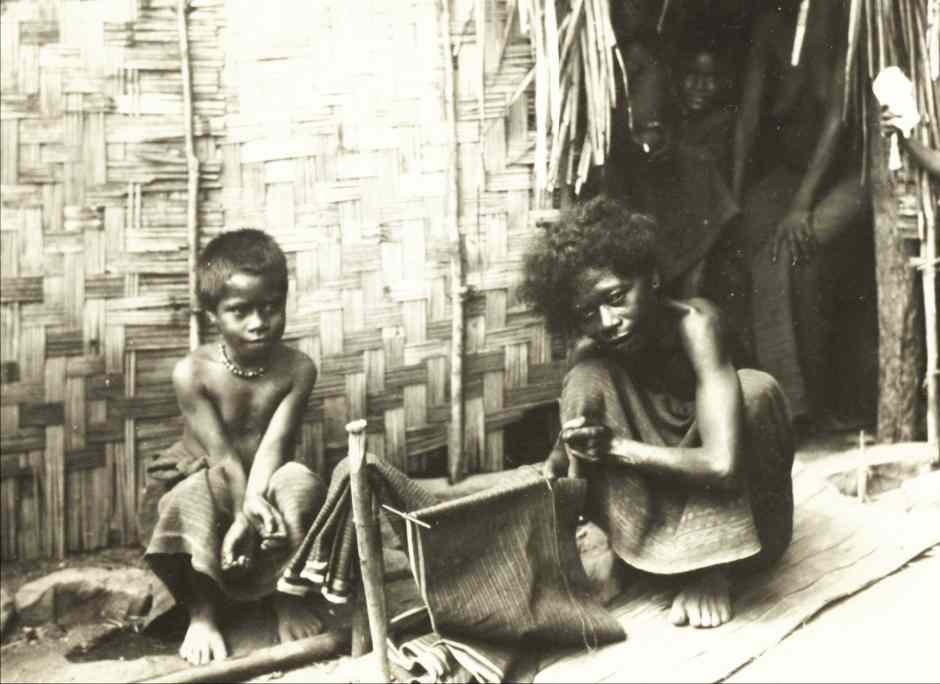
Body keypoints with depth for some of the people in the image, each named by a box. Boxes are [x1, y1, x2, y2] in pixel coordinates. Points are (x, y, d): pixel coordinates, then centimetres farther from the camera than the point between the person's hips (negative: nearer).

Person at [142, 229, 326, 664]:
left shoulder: (297, 369, -17)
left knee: (299, 480, -32)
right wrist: (248, 511, -35)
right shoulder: (192, 372, -21)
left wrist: (250, 511, -38)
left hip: (263, 486, 1)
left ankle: (287, 599, -12)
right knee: (195, 490, -36)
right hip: (211, 484, -1)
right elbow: (221, 453, -25)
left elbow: (273, 445, -24)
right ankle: (202, 614, -17)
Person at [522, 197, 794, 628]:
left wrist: (616, 447, -30)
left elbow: (721, 464, -37)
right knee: (588, 379, -20)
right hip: (652, 503, 2)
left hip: (728, 507, -2)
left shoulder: (694, 323, -28)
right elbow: (566, 451, -8)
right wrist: (559, 464, -32)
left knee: (755, 387, -30)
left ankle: (713, 566, -17)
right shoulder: (589, 351, -15)